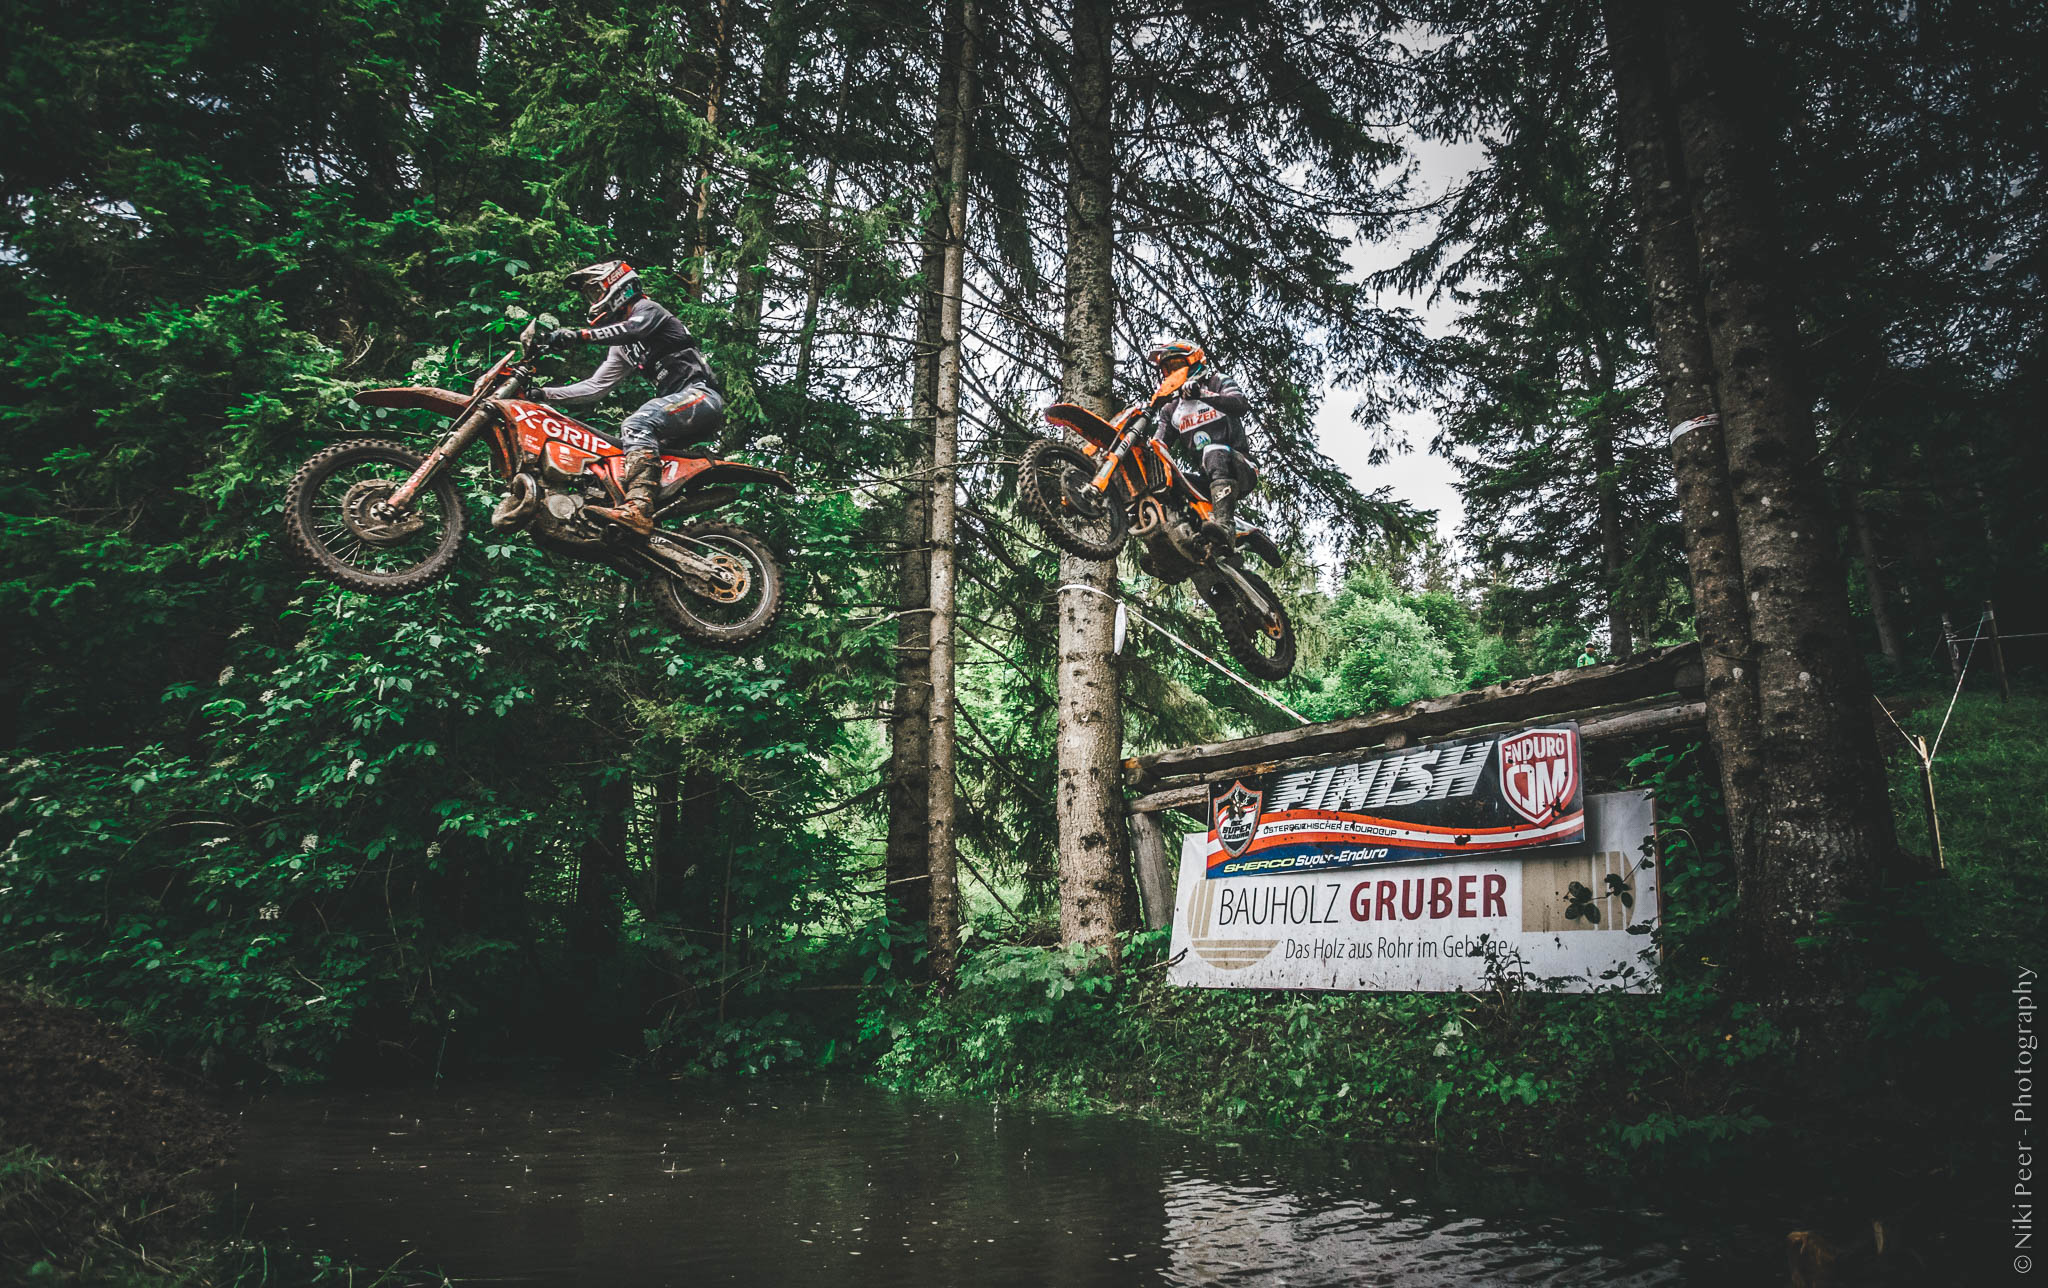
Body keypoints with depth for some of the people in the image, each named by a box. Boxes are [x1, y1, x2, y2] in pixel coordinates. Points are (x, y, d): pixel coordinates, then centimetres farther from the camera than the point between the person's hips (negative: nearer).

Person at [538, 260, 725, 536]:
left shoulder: (647, 309, 3)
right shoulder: (622, 348, 28)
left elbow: (631, 330, -21)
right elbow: (595, 387, 25)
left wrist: (579, 334, -29)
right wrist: (543, 394, 17)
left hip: (700, 393, -10)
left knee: (637, 425, -31)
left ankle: (639, 509, -47)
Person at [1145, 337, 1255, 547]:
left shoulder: (1217, 382, 9)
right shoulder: (1170, 409, 25)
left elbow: (1242, 405, -13)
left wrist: (1202, 394, -26)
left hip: (1239, 467, -6)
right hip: (1202, 476, 6)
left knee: (1215, 453, -39)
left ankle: (1224, 524, -59)